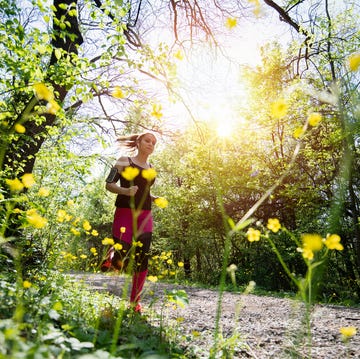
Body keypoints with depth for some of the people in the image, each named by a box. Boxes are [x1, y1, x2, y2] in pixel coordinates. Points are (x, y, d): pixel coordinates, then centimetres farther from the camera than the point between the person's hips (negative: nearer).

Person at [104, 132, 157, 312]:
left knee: (142, 260, -2)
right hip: (125, 213, -4)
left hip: (145, 216, 5)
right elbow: (109, 184, -3)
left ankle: (135, 301, 12)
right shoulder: (124, 161, 2)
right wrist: (126, 191, -21)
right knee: (122, 260, -9)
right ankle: (112, 254, 29)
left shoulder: (152, 168, 18)